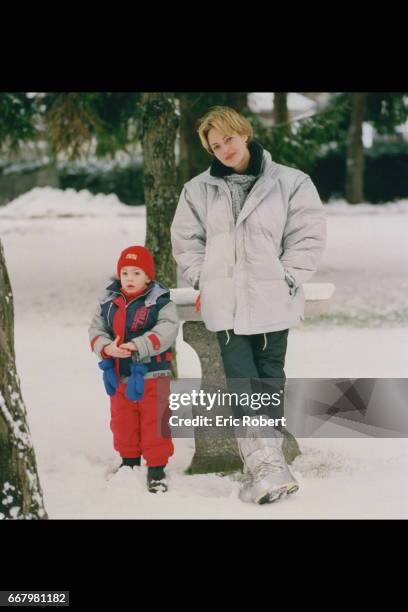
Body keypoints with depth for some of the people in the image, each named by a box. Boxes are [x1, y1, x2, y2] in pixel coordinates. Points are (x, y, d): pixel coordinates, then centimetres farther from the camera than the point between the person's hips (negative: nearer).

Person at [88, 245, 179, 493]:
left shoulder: (160, 302, -11)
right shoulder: (109, 302, 3)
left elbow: (165, 332, -21)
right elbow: (96, 330, 3)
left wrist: (138, 346, -30)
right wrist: (106, 347, -18)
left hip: (152, 374, -5)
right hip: (120, 375, 5)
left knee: (154, 422, 0)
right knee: (123, 422, 17)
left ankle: (157, 468, 9)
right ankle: (129, 460, 36)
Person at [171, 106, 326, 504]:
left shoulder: (289, 183, -4)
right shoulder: (199, 190, 3)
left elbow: (308, 236, -2)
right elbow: (186, 240, 11)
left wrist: (287, 279, -7)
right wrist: (204, 280, 2)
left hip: (272, 302, -1)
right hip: (225, 304, 1)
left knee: (269, 380, 8)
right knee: (241, 384, -7)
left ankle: (262, 465, 15)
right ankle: (267, 466, -11)